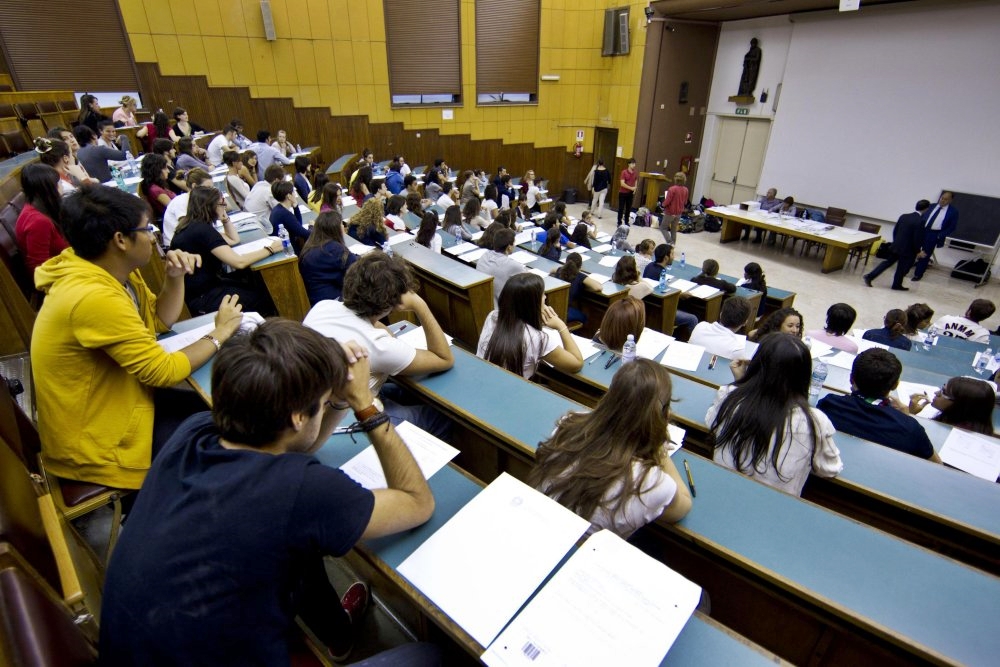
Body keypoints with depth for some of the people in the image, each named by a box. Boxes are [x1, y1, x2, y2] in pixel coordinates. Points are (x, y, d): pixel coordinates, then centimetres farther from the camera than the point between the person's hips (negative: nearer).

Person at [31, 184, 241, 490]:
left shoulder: (114, 272, -2)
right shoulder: (94, 296, -31)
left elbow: (160, 320, 11)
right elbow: (164, 371, -27)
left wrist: (175, 277, -7)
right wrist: (220, 332, -14)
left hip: (116, 401, 9)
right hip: (98, 442, -9)